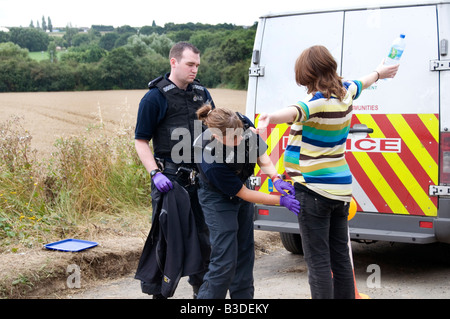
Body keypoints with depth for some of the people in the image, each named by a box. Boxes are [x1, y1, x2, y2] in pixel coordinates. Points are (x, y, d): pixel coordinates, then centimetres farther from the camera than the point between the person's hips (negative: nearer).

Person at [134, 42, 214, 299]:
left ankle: (202, 287, 28)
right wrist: (155, 174, -17)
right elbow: (141, 141, -6)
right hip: (169, 180, -6)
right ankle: (156, 290, 11)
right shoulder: (155, 97, -6)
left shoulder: (202, 93, 11)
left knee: (203, 235, 13)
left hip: (200, 178, 6)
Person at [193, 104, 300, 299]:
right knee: (225, 261, -10)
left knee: (245, 250, 14)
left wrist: (276, 179, -28)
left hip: (241, 185, 7)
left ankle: (243, 296, 26)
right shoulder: (211, 163, -39)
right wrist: (282, 201, -29)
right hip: (218, 200, -6)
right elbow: (243, 194, -27)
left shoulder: (245, 126, -26)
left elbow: (261, 156, -10)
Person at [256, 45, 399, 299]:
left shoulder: (320, 101, -18)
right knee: (341, 258, 15)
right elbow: (359, 84, 31)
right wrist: (379, 73, 53)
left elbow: (297, 112, -40)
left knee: (319, 262, -6)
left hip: (314, 190, -9)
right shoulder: (345, 92, 8)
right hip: (341, 189, 9)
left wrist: (271, 118, -60)